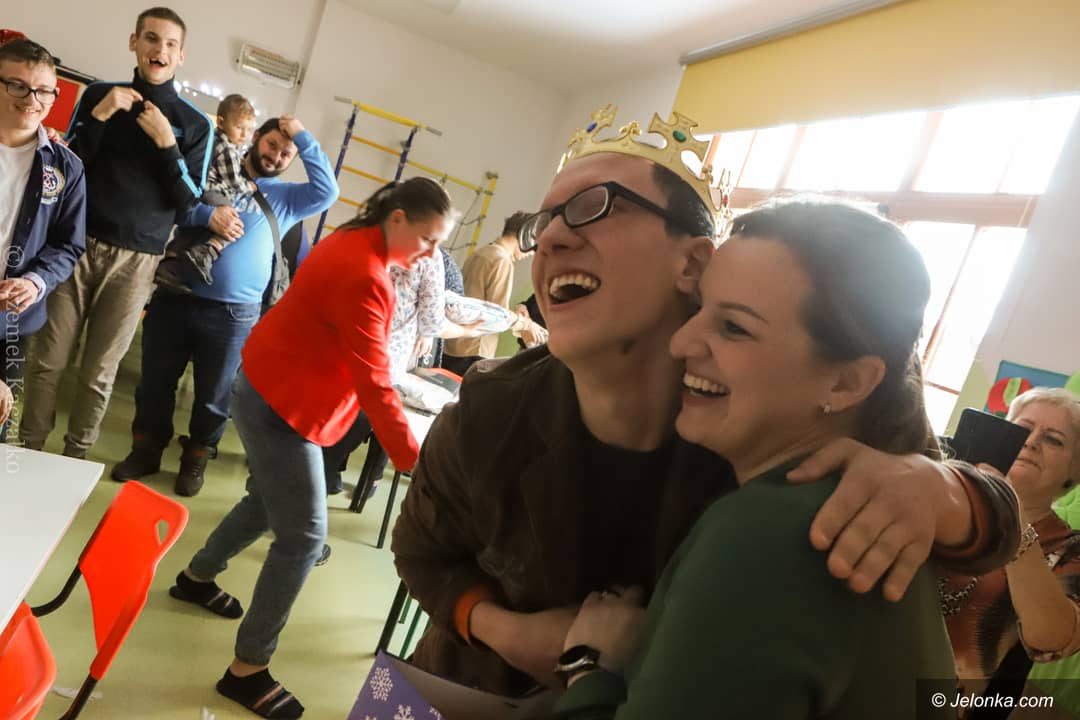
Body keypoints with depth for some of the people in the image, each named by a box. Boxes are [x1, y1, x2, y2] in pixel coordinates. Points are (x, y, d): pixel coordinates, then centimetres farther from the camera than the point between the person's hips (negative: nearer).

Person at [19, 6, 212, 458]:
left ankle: (74, 458, 18)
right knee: (47, 359, 2)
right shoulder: (100, 94, 9)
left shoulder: (194, 123, 3)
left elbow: (189, 200, -2)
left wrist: (166, 143, -15)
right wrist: (99, 116, -8)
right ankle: (28, 450, 17)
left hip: (136, 261, -1)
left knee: (98, 372, 4)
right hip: (78, 244, 2)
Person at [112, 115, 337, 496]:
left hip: (233, 314, 0)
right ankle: (146, 449, 32)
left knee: (213, 394, 10)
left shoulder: (285, 197, 9)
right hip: (174, 297, 1)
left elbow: (327, 191, -7)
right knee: (155, 382, 13)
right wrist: (206, 214, -18)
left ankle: (196, 459, 29)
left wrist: (303, 138, -4)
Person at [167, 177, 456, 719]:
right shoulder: (364, 278, -28)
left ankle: (197, 577, 48)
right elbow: (374, 386, -29)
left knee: (269, 502, 25)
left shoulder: (354, 241, 3)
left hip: (272, 389, 10)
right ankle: (248, 670, 8)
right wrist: (414, 464, -25)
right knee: (304, 536, -5)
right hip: (281, 405, -10)